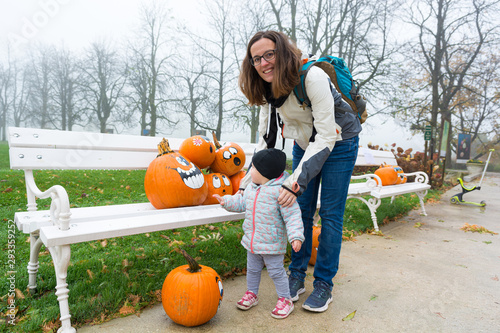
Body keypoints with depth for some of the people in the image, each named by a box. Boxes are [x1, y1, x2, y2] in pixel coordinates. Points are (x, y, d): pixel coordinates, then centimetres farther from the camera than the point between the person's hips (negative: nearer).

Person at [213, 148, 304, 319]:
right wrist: (226, 201, 9)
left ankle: (285, 299, 28)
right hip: (252, 241, 7)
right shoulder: (251, 187, 3)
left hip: (272, 244, -7)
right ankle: (251, 293, 42)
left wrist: (296, 236, -28)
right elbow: (242, 202, 19)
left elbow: (292, 215, -21)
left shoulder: (280, 190, -21)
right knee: (252, 269, 21)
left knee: (276, 272, 8)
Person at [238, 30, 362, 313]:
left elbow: (326, 135, -32)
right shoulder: (266, 88, -9)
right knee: (301, 210, 4)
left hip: (338, 143, -5)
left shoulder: (312, 77, -30)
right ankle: (297, 275, 20)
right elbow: (266, 137, -2)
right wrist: (250, 177, -8)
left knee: (330, 214, -3)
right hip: (305, 144, 6)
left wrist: (297, 181, -39)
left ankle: (324, 283, 13)